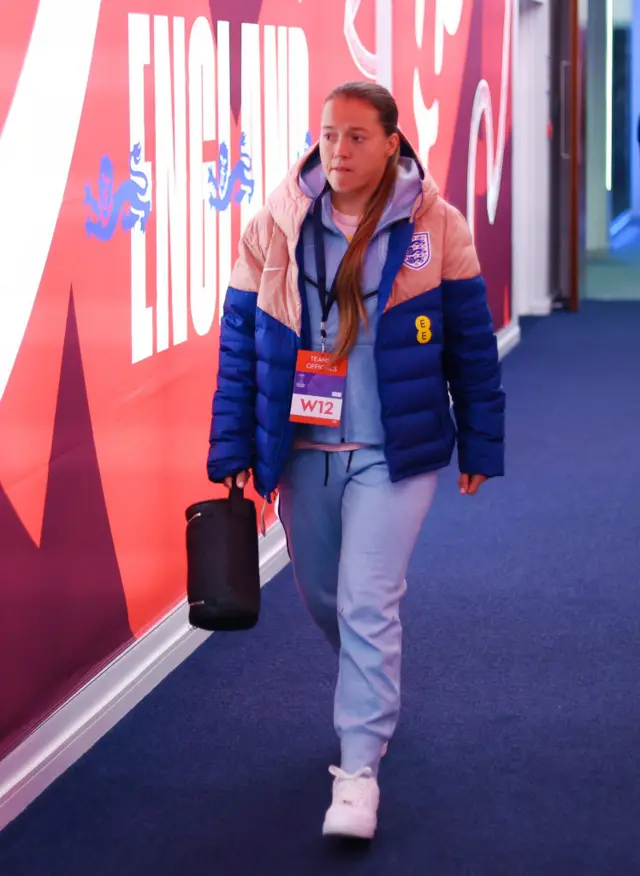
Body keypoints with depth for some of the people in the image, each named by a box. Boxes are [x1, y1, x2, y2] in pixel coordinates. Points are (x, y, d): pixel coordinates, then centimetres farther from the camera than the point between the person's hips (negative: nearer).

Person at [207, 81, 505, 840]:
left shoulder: (435, 228, -7)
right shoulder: (275, 228, -4)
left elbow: (470, 343, 1)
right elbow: (239, 343, 1)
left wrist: (479, 444, 3)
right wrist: (233, 450, -1)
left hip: (393, 452, -3)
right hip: (301, 451, 3)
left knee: (367, 604, -10)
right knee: (322, 595, 17)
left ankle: (359, 768, -3)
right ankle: (373, 690, 46)